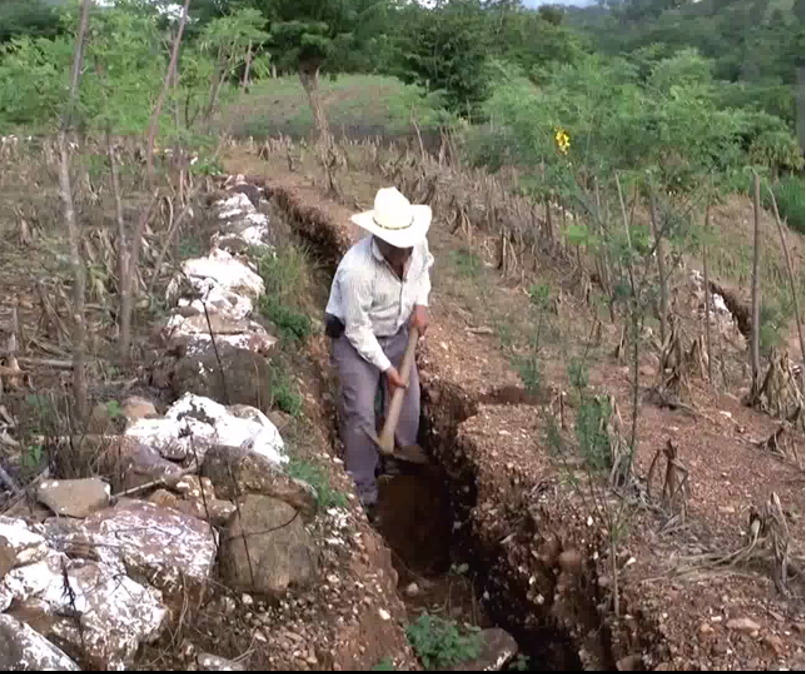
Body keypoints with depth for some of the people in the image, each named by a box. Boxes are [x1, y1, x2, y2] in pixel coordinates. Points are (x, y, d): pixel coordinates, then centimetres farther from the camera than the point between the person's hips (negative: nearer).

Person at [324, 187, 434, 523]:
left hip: (396, 334, 6)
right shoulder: (357, 269, -37)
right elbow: (358, 329, -26)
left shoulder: (417, 243, -20)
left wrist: (421, 305, -6)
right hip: (355, 340, -6)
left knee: (408, 406, 12)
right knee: (361, 416, -6)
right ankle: (363, 492, 10)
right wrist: (386, 367, -19)